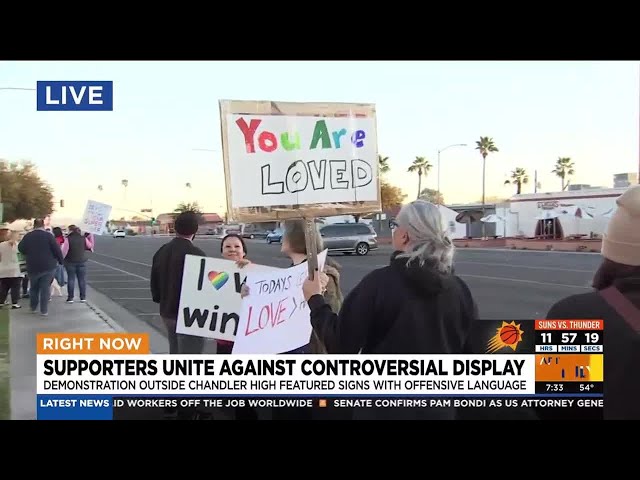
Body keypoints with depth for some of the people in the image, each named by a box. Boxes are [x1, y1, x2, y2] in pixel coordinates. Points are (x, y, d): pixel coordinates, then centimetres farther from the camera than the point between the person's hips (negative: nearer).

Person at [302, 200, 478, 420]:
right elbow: (471, 353, 5)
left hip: (383, 408, -4)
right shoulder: (459, 289, -5)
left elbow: (341, 344, -13)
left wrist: (315, 299, 0)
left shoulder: (379, 283, -18)